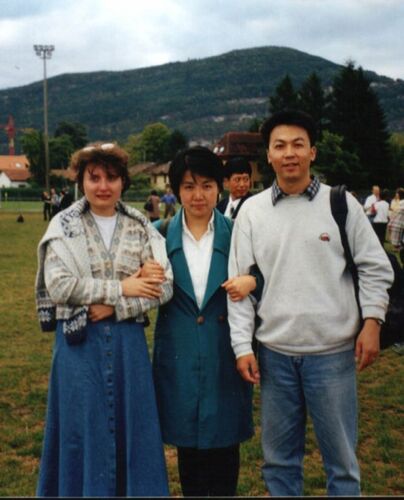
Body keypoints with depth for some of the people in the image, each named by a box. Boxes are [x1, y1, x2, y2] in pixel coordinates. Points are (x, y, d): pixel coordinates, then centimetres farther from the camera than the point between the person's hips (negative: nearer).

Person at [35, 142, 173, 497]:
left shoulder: (140, 226, 4)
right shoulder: (64, 226, -1)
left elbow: (164, 285, -3)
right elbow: (58, 285, -12)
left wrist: (116, 307, -15)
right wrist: (121, 288, -13)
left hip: (128, 339, 2)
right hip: (79, 341, -1)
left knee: (132, 425, 9)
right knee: (84, 429, 6)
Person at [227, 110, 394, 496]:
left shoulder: (342, 203, 0)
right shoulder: (251, 210, 3)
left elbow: (375, 268, 4)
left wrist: (372, 320, -7)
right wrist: (242, 347, -1)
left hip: (333, 352, -1)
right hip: (274, 353, 2)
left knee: (340, 457, 9)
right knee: (279, 457, 15)